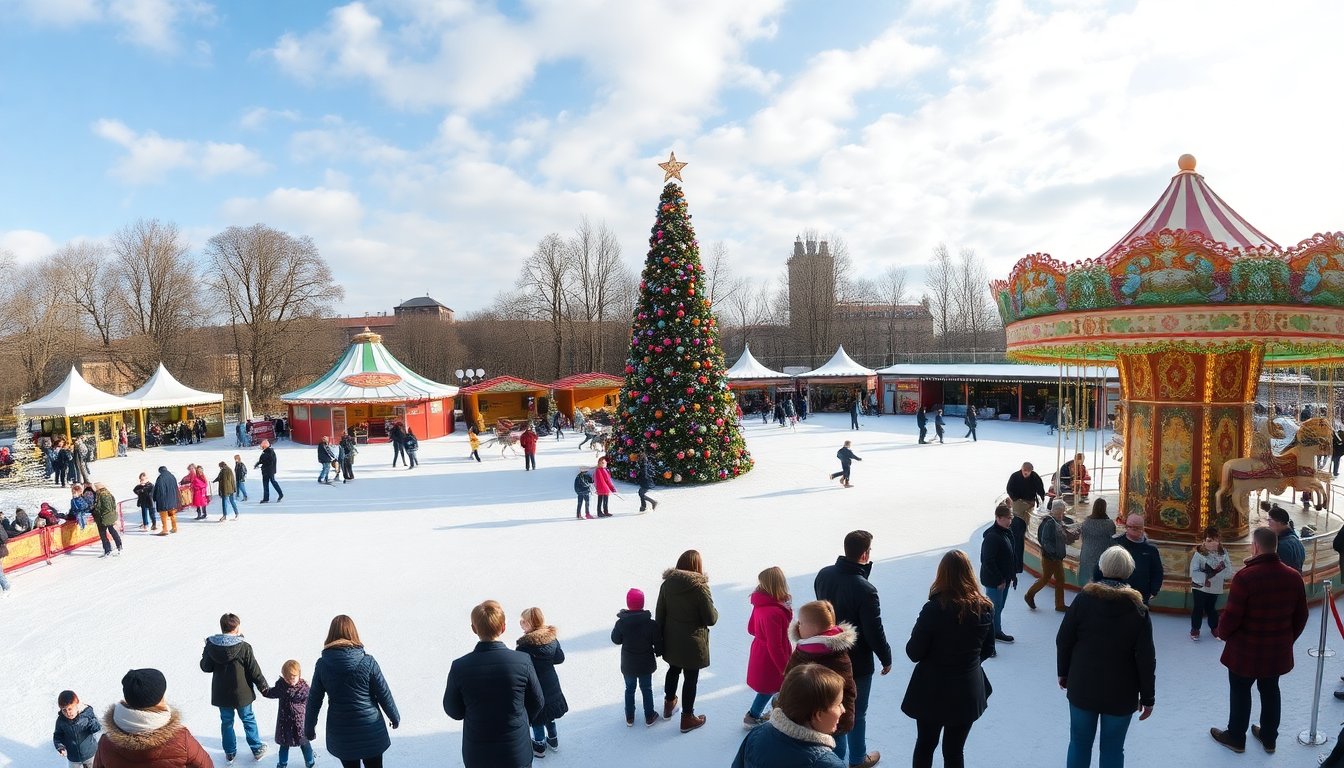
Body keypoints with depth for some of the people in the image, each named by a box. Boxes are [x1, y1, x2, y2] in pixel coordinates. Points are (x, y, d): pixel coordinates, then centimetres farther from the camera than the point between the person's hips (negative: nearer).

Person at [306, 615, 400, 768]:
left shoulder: (322, 664, -9)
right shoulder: (368, 662, -14)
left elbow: (314, 699, -1)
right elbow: (384, 694, -7)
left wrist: (309, 727, 15)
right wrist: (395, 717, 9)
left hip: (340, 734, 2)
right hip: (370, 731, -2)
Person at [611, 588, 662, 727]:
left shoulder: (621, 623, -20)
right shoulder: (651, 624, -22)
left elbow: (616, 640, -2)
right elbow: (658, 644, -15)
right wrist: (657, 653, 9)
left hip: (628, 665, 1)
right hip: (646, 665, -1)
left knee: (629, 689, 21)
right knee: (647, 689, 19)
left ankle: (629, 718, 34)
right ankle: (649, 717, 32)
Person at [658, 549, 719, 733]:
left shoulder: (667, 584, -7)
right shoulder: (699, 587, -22)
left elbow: (659, 615, 0)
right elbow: (710, 619, -16)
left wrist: (661, 638, 13)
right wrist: (715, 613, 6)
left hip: (671, 640, 5)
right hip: (692, 643, -5)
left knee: (673, 670, 26)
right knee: (691, 678, 12)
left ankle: (669, 704, 46)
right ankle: (687, 718, 25)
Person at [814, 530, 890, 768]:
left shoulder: (824, 574, -12)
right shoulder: (865, 590, -31)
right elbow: (875, 632, -21)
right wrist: (886, 659, -4)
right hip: (857, 663, -5)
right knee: (856, 712, 17)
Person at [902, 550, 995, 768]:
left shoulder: (934, 609, -23)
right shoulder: (985, 609, -10)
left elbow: (914, 653, -16)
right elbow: (987, 650, 5)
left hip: (932, 691, -3)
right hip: (968, 691, 3)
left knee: (925, 744, 19)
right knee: (954, 750, 18)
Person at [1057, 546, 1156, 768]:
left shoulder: (1084, 599, -9)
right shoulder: (1138, 609, -10)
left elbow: (1063, 640, -5)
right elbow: (1146, 658, -9)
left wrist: (1063, 672, 10)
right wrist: (1147, 697, 1)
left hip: (1082, 688, 1)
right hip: (1120, 693, 0)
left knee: (1079, 743, 15)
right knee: (1113, 749, 13)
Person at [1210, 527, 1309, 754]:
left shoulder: (1245, 576, -25)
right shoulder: (1293, 577, -5)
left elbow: (1231, 616, -21)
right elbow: (1301, 616, 6)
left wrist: (1221, 633, -1)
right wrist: (1288, 639, 22)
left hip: (1246, 650, -5)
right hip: (1279, 651, 5)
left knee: (1240, 692, 12)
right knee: (1270, 690, 22)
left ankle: (1236, 737, 27)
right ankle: (1269, 738, 38)